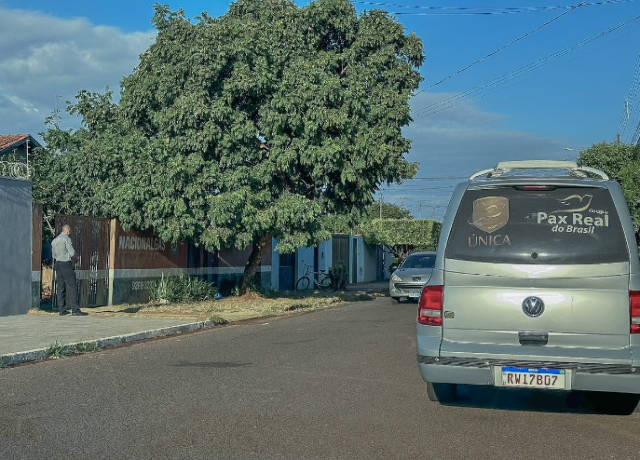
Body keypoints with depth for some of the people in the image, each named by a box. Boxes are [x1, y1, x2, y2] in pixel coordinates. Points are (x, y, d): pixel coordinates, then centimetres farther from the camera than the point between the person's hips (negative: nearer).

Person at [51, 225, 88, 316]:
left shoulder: (54, 240, 16)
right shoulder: (67, 239, -10)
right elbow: (72, 253, -13)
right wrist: (74, 256, 8)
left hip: (57, 263, 8)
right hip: (66, 264, -8)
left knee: (61, 287, 9)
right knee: (72, 287, -7)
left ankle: (62, 310, 8)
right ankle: (75, 310, -12)